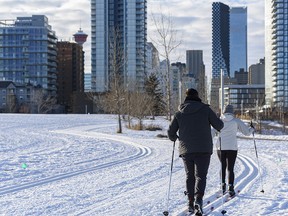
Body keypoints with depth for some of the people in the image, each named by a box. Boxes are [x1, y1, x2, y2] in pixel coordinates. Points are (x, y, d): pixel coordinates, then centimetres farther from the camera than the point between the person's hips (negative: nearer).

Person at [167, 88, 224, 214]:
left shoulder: (179, 113, 6)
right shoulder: (205, 109, -1)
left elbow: (170, 131, 9)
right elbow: (219, 125, 0)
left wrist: (173, 138, 32)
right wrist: (219, 125, 24)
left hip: (186, 150, 2)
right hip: (203, 149, -2)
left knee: (190, 176, 16)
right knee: (200, 175, -1)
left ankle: (191, 202, 15)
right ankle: (198, 199, -24)